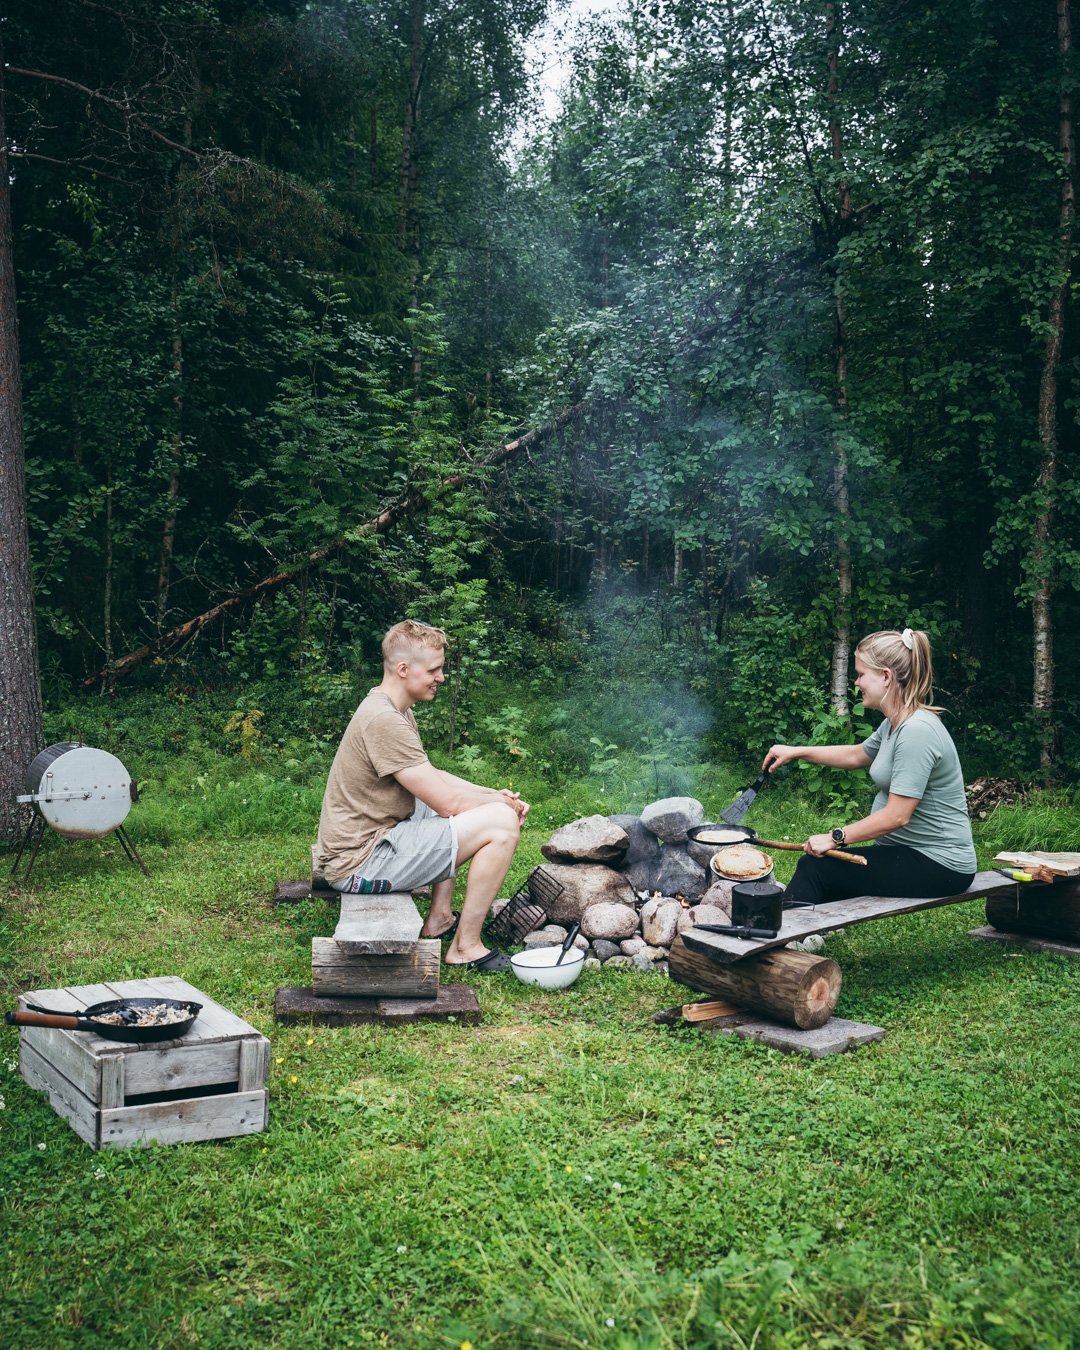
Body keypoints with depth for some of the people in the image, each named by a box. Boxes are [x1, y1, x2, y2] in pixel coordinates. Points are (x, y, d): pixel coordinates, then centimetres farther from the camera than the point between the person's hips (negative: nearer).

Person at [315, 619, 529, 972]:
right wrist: (500, 803, -5)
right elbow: (447, 803, -22)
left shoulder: (394, 709, 10)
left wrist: (494, 795, 6)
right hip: (360, 862, -11)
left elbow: (433, 778, 19)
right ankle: (465, 946, -4)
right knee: (501, 823, -16)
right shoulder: (384, 721, -23)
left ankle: (439, 918, 22)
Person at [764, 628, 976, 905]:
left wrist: (836, 838, -16)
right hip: (907, 851, 9)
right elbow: (857, 755, 28)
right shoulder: (895, 724, 8)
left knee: (815, 869, -12)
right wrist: (797, 752, 24)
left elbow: (897, 816, -25)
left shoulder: (917, 731, -24)